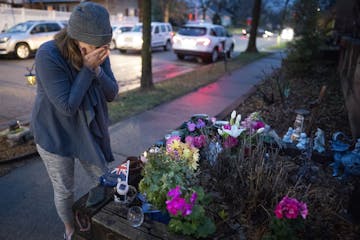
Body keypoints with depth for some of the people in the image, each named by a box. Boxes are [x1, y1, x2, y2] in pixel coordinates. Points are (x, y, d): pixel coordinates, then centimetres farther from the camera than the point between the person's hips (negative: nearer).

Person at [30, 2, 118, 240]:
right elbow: (67, 106, -28)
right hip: (55, 134, -4)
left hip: (89, 131, 5)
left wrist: (97, 69, -26)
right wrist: (87, 69, -29)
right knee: (64, 190, 13)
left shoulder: (99, 52, -11)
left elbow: (112, 94, -10)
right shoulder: (48, 55, -27)